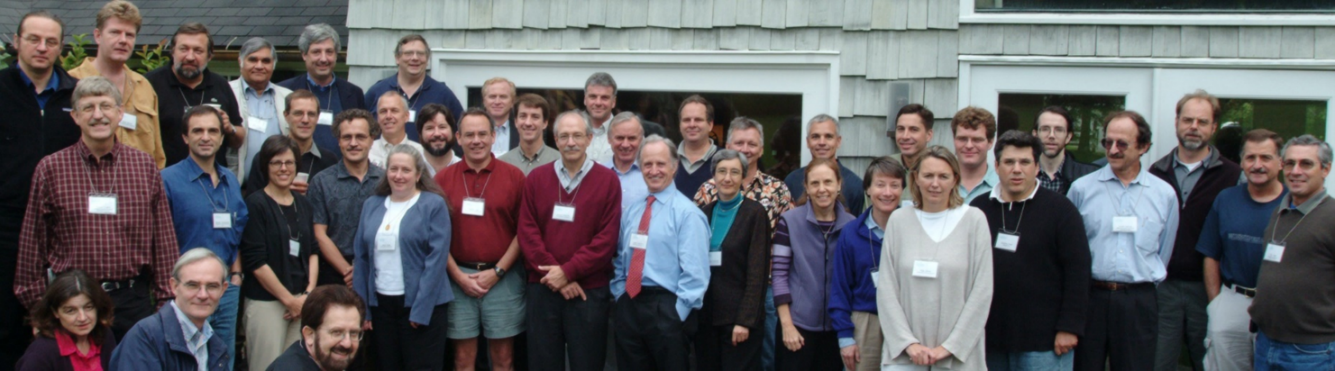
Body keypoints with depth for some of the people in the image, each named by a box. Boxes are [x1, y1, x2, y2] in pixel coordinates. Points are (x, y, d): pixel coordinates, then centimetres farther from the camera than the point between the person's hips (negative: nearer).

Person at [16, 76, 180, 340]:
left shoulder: (144, 166, 5)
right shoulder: (51, 169, 1)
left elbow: (164, 239, 6)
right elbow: (32, 243, 3)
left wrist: (168, 301, 3)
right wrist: (37, 308, 2)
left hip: (132, 300, 1)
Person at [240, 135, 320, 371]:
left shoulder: (303, 204, 12)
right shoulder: (255, 204, -5)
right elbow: (255, 262, -10)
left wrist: (309, 294, -1)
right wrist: (289, 300, -8)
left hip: (301, 302, 5)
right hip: (266, 302, -5)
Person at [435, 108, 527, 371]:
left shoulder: (514, 176, 0)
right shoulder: (443, 179, 4)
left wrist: (497, 271, -7)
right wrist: (458, 275, -5)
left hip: (503, 278, -1)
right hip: (458, 279, 1)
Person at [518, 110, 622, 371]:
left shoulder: (607, 180, -1)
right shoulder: (536, 178, 7)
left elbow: (607, 237, -7)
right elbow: (527, 232, 1)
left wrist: (568, 271, -12)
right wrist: (554, 274, -10)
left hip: (589, 291, -2)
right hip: (542, 289, 2)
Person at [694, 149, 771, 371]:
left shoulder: (754, 213, -5)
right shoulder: (704, 212, 10)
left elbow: (757, 272, -9)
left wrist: (745, 320, -15)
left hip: (739, 315, -5)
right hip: (706, 315, 5)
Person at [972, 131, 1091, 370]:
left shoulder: (1060, 209, -2)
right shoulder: (979, 209, 9)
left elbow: (1078, 270, -6)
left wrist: (1069, 327, -11)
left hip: (1043, 341, -4)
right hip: (990, 336, 4)